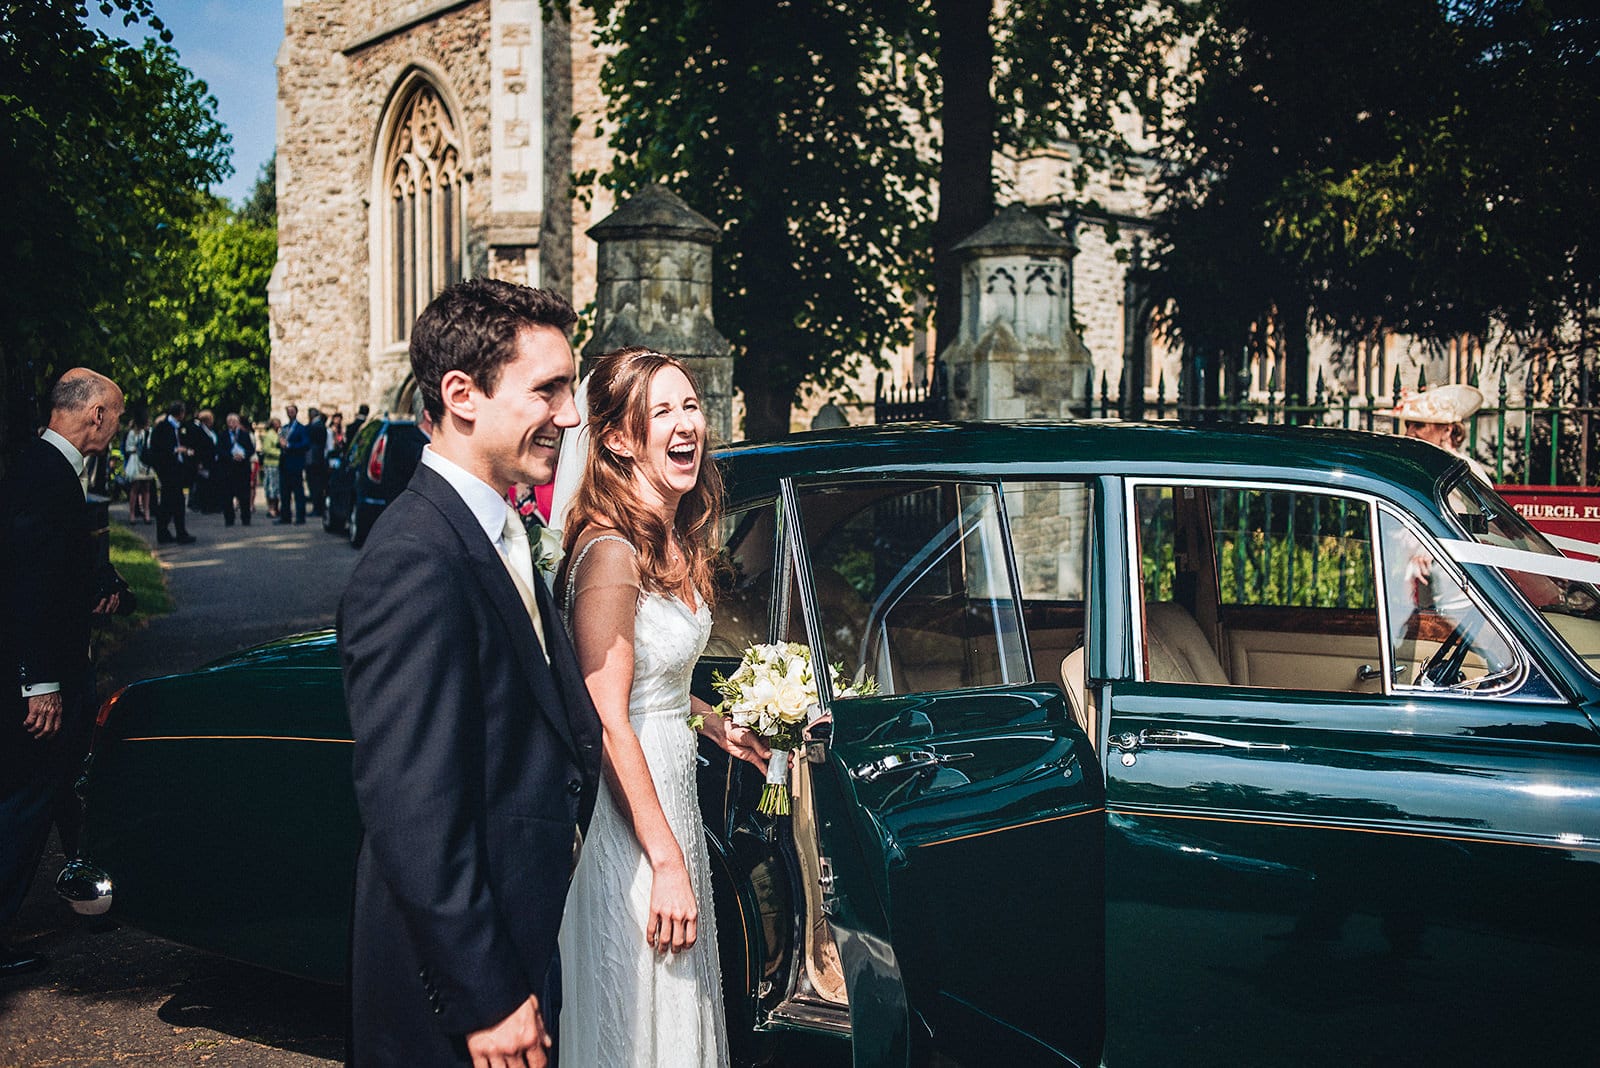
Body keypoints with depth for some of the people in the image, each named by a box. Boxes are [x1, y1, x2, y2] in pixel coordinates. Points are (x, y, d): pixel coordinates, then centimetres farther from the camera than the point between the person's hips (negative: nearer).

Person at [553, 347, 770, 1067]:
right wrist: (666, 862, -23)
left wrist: (718, 728, 10)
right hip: (628, 814, -9)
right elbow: (608, 720, -24)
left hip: (672, 790, 9)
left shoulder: (677, 546, 7)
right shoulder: (611, 552, -22)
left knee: (682, 1007, 21)